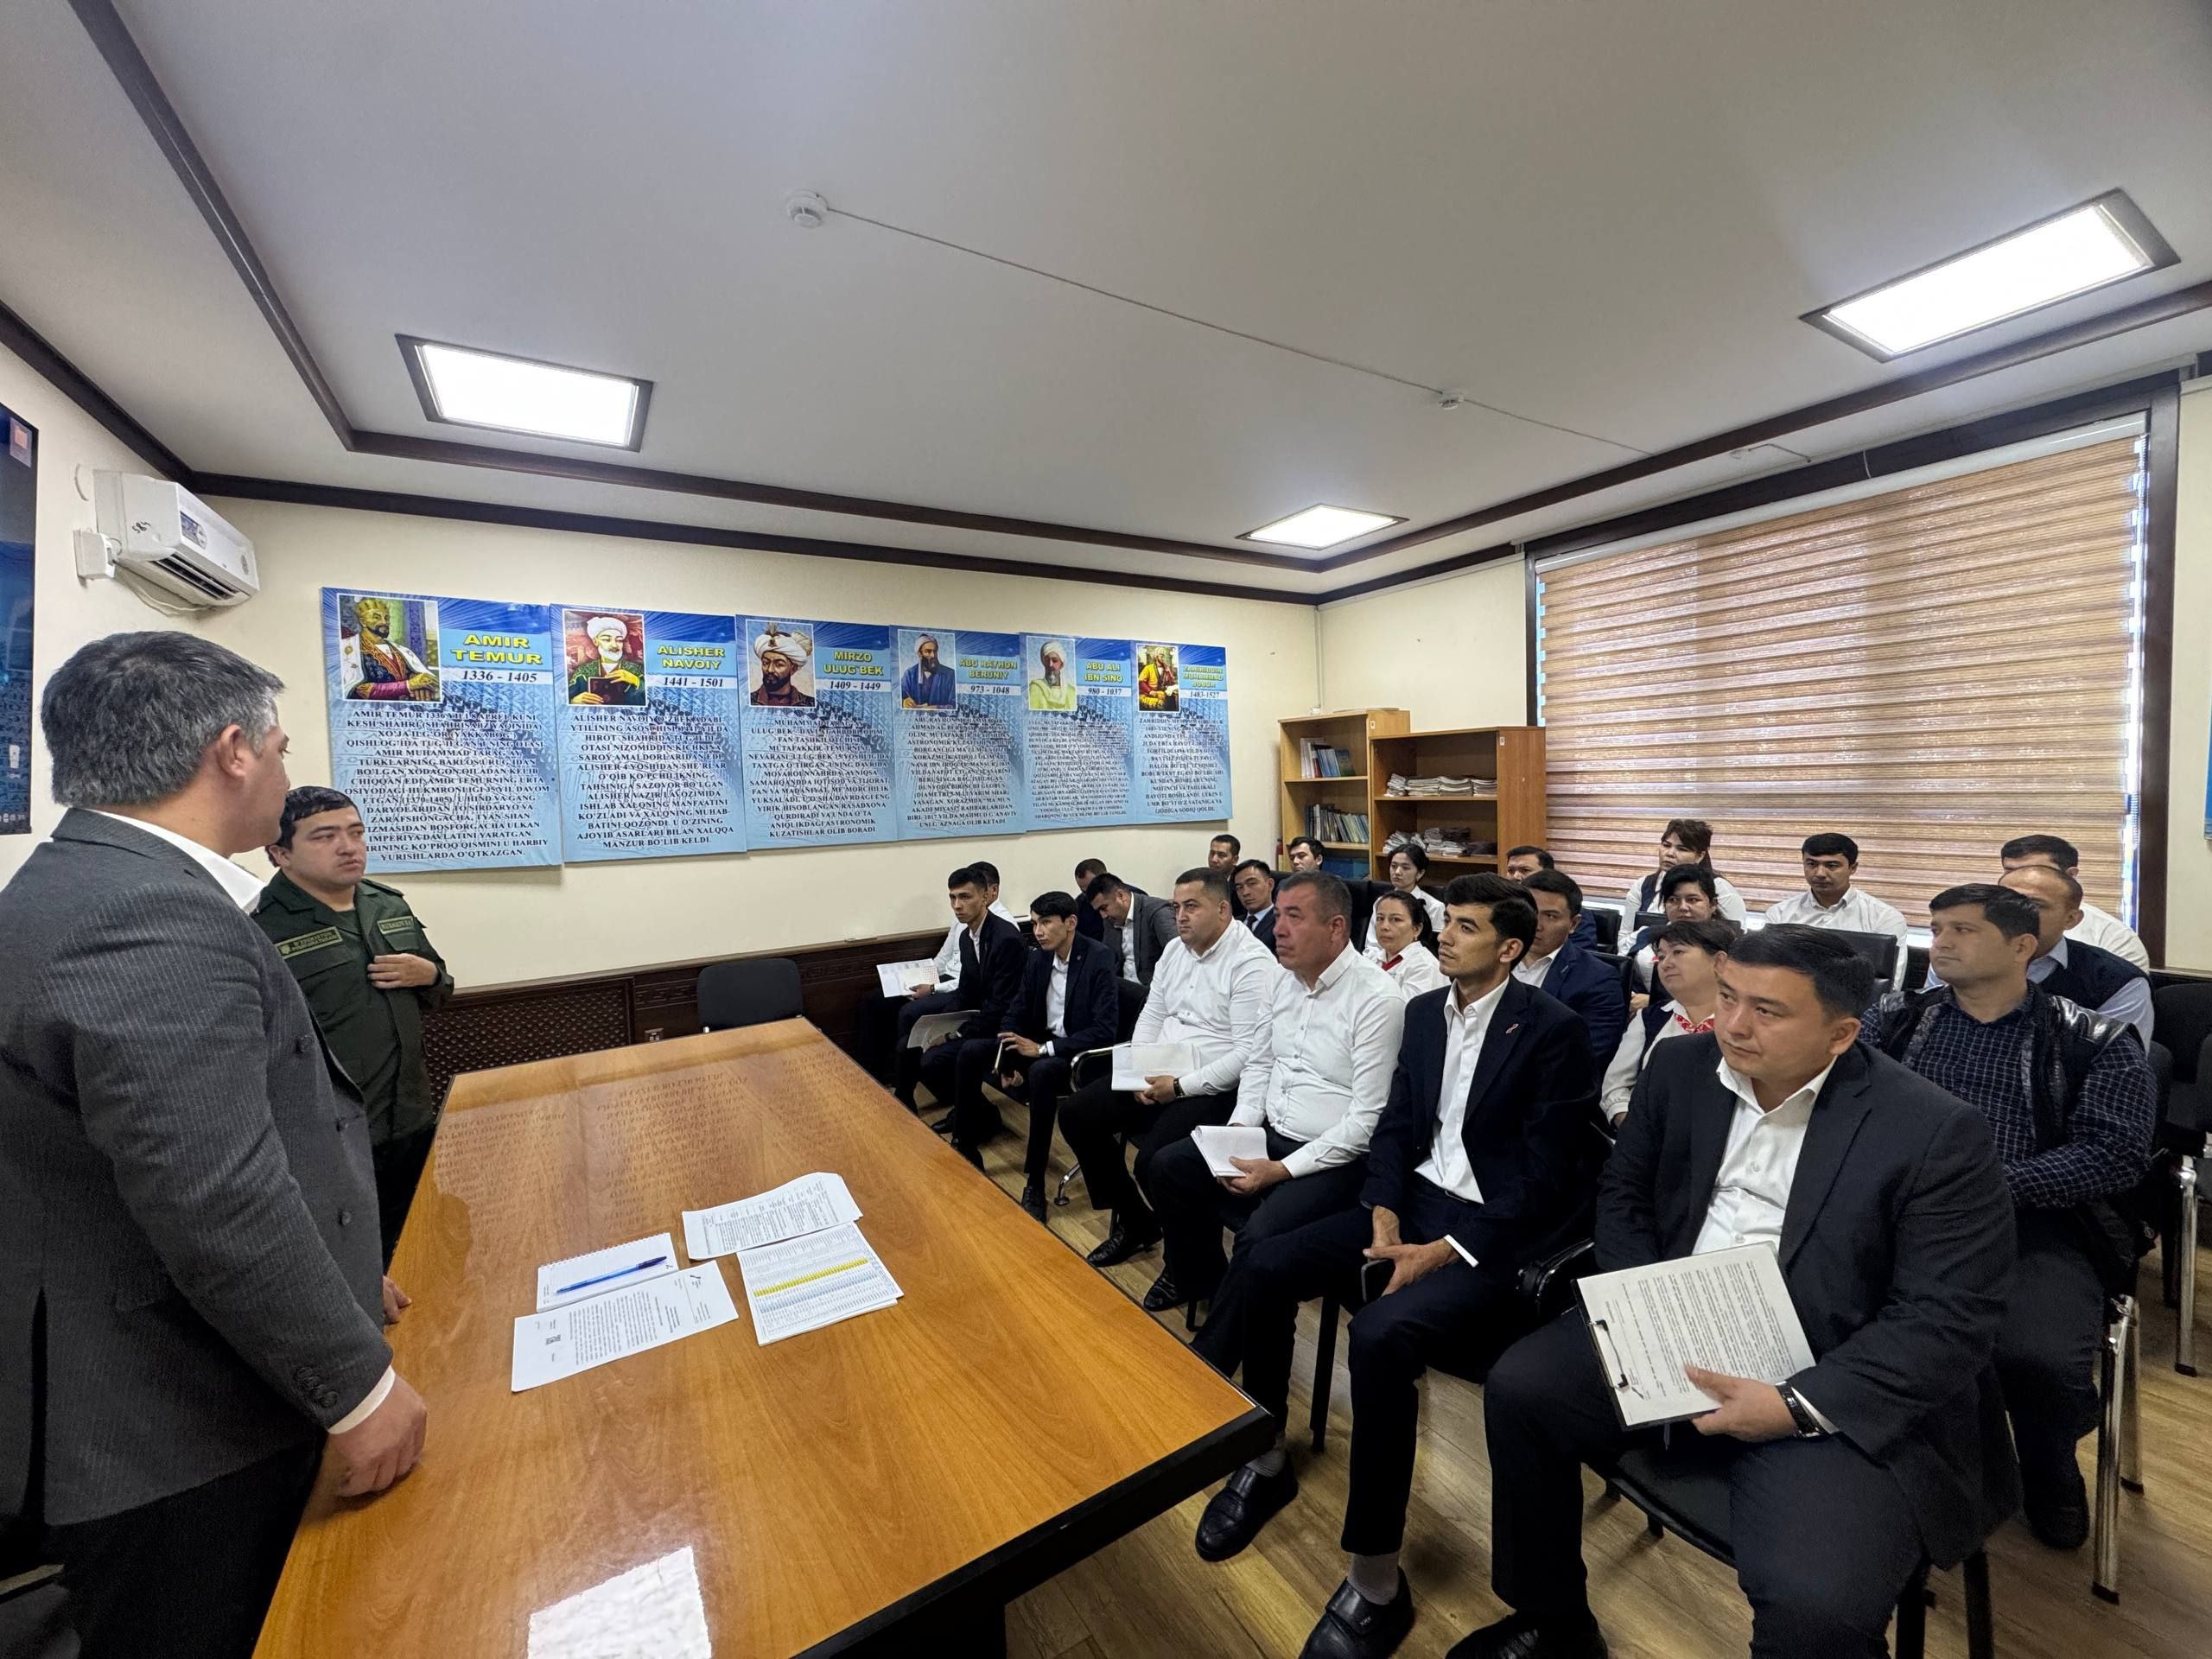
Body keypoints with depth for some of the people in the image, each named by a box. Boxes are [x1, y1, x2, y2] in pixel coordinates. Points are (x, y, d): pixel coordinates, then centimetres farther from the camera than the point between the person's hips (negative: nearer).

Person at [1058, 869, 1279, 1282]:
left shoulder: (1253, 963, -16)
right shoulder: (1175, 949, 9)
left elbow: (1249, 1052, -20)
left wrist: (1181, 1086, -21)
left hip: (1213, 1088, -8)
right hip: (1158, 1075, 8)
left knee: (1153, 1159, -27)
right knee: (1076, 1114, -1)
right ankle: (1134, 1221, 16)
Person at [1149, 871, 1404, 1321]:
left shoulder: (1377, 999, -19)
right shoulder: (1286, 979, 4)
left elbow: (1367, 1118, -20)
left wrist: (1283, 1170, -21)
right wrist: (1240, 1128, -2)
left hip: (1333, 1157, -7)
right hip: (1268, 1134, 8)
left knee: (1259, 1233, -28)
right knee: (1168, 1166, 2)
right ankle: (1197, 1278, 27)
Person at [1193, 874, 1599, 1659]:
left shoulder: (1554, 1029, -13)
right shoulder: (1424, 1010, 6)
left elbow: (1546, 1177, -15)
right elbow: (1396, 1124, 8)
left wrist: (1446, 1250, -21)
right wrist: (1384, 1213, -8)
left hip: (1502, 1226, -6)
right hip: (1419, 1197, 7)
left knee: (1379, 1333, -30)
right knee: (1267, 1267, -8)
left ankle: (1375, 1580, -9)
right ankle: (1265, 1459, 15)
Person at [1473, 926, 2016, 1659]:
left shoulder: (1937, 1132, -13)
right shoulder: (1682, 1066, 0)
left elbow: (1949, 1319, -15)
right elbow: (1623, 1193, 9)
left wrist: (1797, 1406, -23)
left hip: (1837, 1393, -4)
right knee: (1520, 1387, -7)